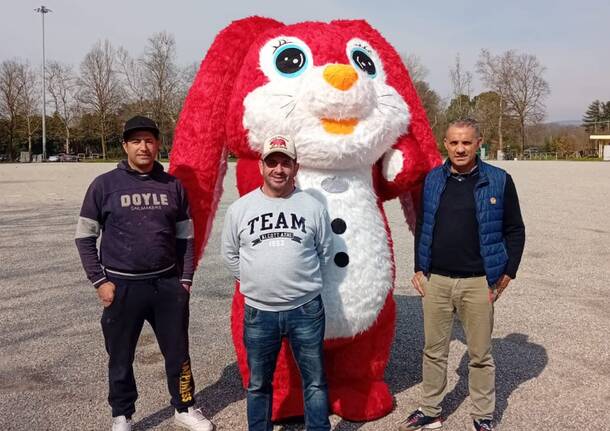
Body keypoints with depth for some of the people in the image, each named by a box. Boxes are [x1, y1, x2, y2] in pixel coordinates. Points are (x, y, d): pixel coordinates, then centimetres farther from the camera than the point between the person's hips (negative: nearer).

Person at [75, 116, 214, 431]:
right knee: (121, 358, 11)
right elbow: (85, 237, 1)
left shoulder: (173, 185, 4)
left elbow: (185, 237, 9)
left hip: (168, 284, 2)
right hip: (121, 286, -1)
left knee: (178, 352, 12)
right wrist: (99, 281, -5)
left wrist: (185, 280, 4)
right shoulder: (105, 185, -3)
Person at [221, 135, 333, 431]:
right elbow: (230, 255, 10)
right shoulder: (240, 208, -1)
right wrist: (255, 283, 9)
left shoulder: (313, 206, -2)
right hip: (258, 312, 1)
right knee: (258, 384, 16)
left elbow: (324, 252, 9)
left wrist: (303, 281, 10)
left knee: (315, 381, 13)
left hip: (306, 309, 0)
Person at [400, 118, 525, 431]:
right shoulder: (433, 179, 5)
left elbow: (515, 230, 2)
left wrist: (507, 273, -4)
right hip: (435, 280, 3)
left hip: (478, 282, -2)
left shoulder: (499, 180, -3)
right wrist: (419, 269, 8)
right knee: (434, 350, 13)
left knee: (480, 354, 9)